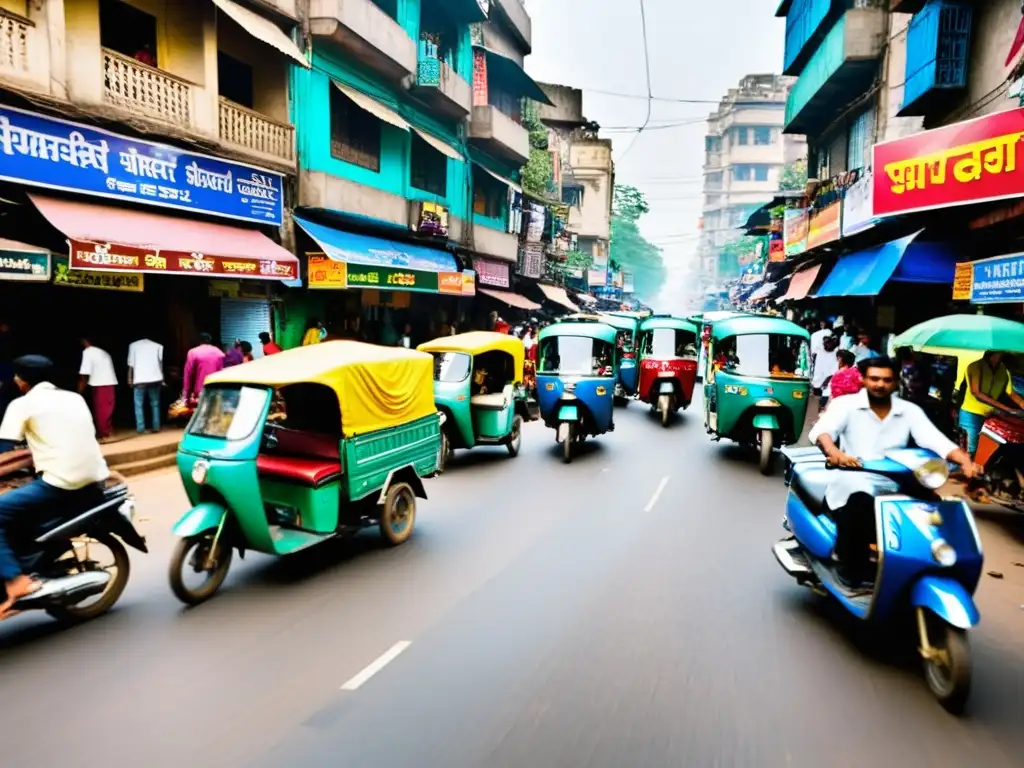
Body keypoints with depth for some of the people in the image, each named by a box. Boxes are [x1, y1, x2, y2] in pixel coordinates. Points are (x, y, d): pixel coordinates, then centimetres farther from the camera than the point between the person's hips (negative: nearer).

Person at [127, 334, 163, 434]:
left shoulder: (133, 345, 9)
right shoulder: (158, 346, 10)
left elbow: (131, 364, 4)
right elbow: (161, 363, 7)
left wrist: (130, 378, 9)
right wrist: (162, 379, 12)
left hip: (139, 379, -1)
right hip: (155, 378, 1)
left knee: (139, 405, 5)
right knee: (155, 404, 9)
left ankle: (140, 428, 1)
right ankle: (156, 427, 6)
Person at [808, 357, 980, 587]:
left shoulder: (910, 411, 11)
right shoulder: (845, 404, 0)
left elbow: (937, 440, -3)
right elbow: (821, 430, -18)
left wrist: (966, 462, -24)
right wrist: (834, 452, -41)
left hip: (894, 485, 4)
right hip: (854, 481, -4)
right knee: (860, 501, -37)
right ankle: (851, 568, -15)